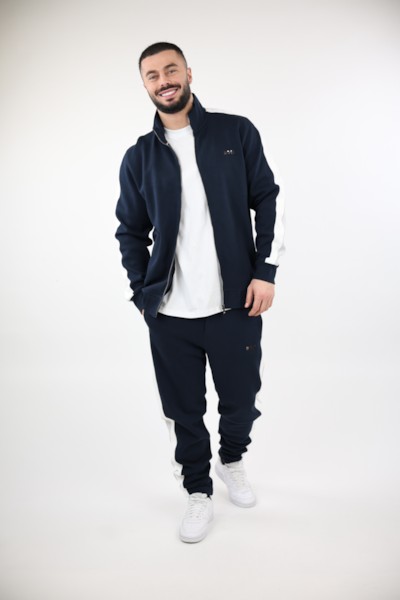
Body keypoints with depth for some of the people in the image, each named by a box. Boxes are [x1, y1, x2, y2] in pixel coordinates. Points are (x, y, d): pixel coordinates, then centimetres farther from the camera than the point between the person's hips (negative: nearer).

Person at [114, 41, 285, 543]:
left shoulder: (237, 133, 4)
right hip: (170, 315, 1)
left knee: (241, 402, 11)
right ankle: (197, 492, 34)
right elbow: (130, 232, 11)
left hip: (235, 305, 0)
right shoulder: (139, 157, 7)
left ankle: (232, 461, 44)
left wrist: (266, 271, -5)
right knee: (183, 412, 9)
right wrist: (143, 294, 3)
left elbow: (268, 201, 3)